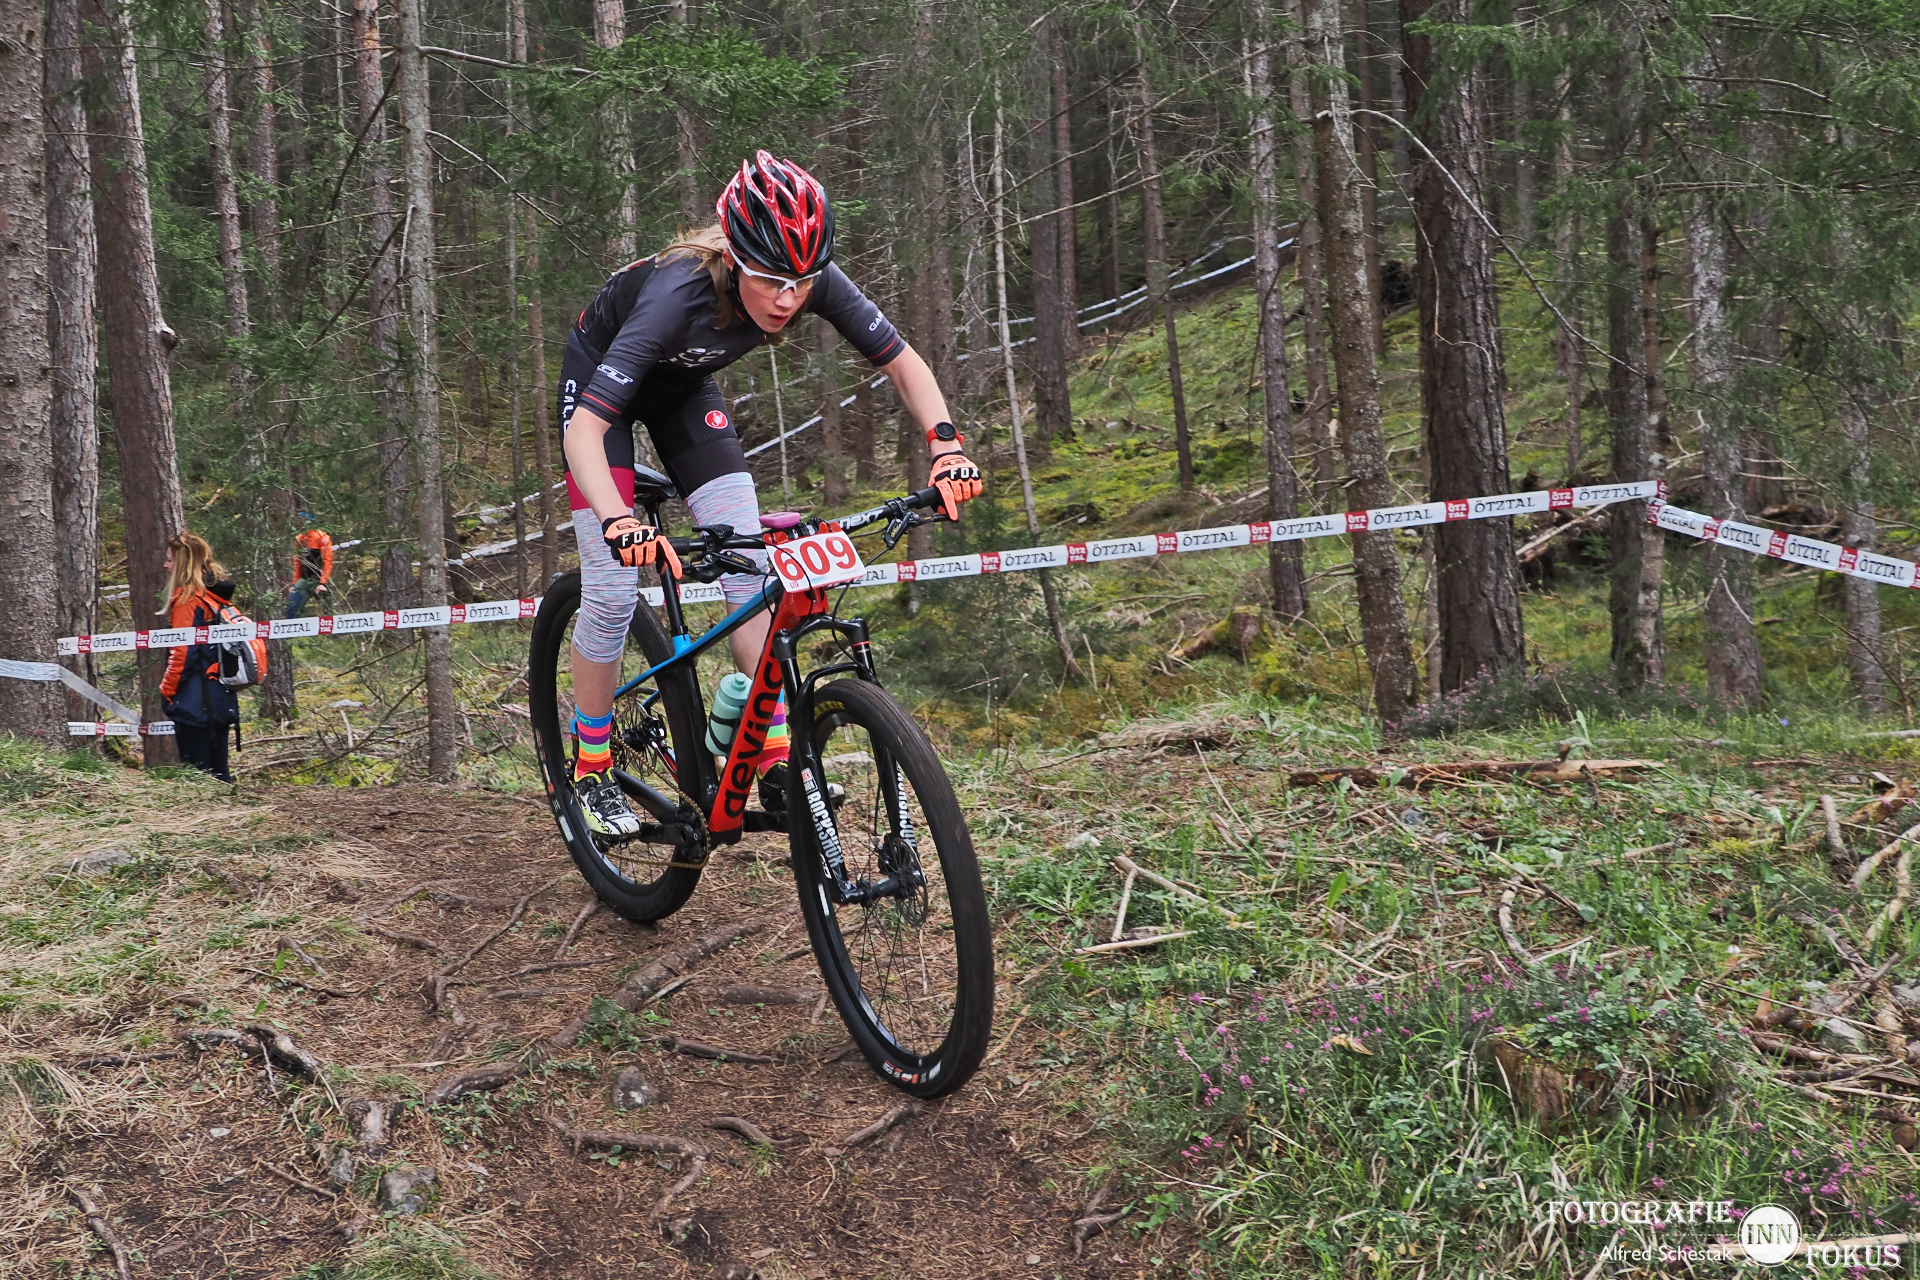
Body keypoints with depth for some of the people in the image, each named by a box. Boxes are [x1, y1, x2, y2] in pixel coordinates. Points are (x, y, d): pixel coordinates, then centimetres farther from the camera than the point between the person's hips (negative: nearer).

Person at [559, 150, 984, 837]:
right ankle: (592, 770, 6)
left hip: (682, 384, 4)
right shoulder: (679, 293, -42)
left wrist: (946, 445, -33)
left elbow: (904, 363, -16)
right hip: (600, 374, -4)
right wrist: (618, 521, -60)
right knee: (612, 589, -12)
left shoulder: (814, 281, -29)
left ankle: (777, 762, -5)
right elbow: (587, 428, -44)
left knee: (749, 564, -10)